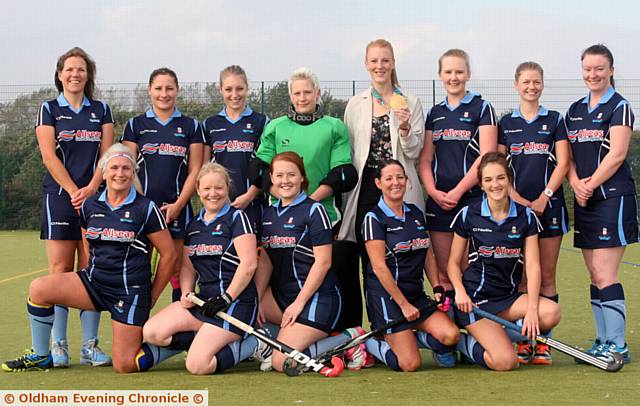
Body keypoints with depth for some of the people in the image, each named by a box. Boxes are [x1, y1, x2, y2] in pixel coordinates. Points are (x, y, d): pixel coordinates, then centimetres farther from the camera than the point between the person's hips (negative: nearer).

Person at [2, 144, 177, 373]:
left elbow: (169, 254, -3)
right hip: (94, 282, 5)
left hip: (131, 291, -5)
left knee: (124, 366, -9)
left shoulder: (146, 208, -7)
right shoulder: (89, 206, 5)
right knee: (39, 289, -16)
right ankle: (40, 357, 2)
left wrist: (151, 298, 0)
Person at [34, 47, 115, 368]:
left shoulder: (101, 110, 13)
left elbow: (106, 154, 5)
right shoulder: (49, 109, 7)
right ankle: (58, 345, -1)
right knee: (60, 270, -4)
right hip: (60, 197, -2)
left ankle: (90, 346, 3)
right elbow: (49, 155, -2)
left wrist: (90, 189, -10)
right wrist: (74, 191, -10)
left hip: (94, 197, 2)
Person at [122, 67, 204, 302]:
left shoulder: (190, 126, 9)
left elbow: (195, 171, 5)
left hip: (178, 208, 0)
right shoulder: (135, 125, 8)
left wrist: (178, 205, -6)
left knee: (178, 269, 0)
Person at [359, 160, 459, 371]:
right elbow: (379, 267, -13)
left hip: (417, 295, 6)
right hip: (386, 296, -6)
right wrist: (403, 304, -14)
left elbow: (427, 255, 17)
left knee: (450, 335, -19)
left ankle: (417, 337, 10)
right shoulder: (374, 218, -8)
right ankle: (370, 344, 11)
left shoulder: (416, 213, 12)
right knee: (410, 364, -14)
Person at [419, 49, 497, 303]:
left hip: (472, 198, -4)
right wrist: (433, 191, -4)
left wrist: (458, 191, -13)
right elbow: (425, 159, 13)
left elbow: (487, 156, -8)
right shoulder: (435, 113, 15)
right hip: (438, 200, 5)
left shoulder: (481, 108, 0)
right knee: (443, 274, 5)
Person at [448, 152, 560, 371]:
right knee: (505, 361, -23)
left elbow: (532, 265, -3)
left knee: (552, 312, -27)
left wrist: (532, 309, -16)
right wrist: (460, 291, -15)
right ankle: (464, 342, 7)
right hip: (475, 299, -4)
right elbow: (454, 262, 5)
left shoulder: (526, 217, 3)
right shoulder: (468, 215, -2)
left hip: (509, 297, 4)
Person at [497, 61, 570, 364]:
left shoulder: (555, 120, 7)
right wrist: (515, 196, -10)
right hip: (515, 205, 1)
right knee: (520, 276, 1)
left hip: (548, 204, -1)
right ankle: (522, 341, 5)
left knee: (546, 276, 0)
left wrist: (544, 197, -11)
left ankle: (543, 342, 4)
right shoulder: (506, 123, 10)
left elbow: (562, 163, 0)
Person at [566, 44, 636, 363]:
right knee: (595, 275, 9)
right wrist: (576, 183, -5)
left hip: (613, 197, -7)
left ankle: (618, 346, -7)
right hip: (585, 201, 7)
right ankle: (603, 342, 15)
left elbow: (616, 154, -13)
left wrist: (590, 184, -11)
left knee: (604, 275, -11)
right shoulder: (575, 110, 16)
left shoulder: (619, 107, -4)